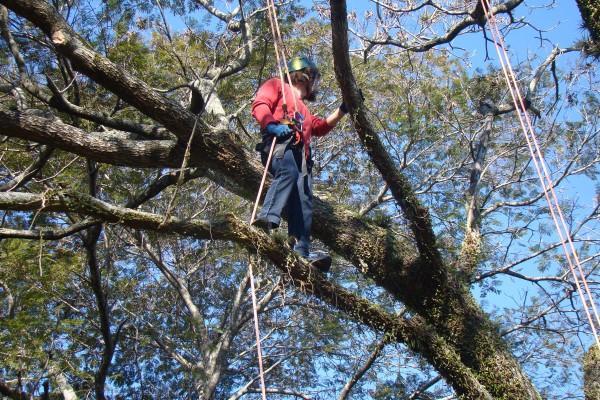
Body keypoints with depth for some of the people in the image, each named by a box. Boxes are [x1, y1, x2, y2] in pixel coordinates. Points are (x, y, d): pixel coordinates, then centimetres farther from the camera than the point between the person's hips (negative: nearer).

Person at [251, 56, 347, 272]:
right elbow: (259, 105, 2)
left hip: (300, 152, 7)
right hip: (279, 142, -7)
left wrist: (342, 110, 42)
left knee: (304, 201, -11)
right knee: (289, 173, -39)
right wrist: (272, 125, -18)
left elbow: (320, 126, 49)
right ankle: (267, 218, -54)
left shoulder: (303, 108, 44)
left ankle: (301, 253, -23)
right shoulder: (277, 86, 20)